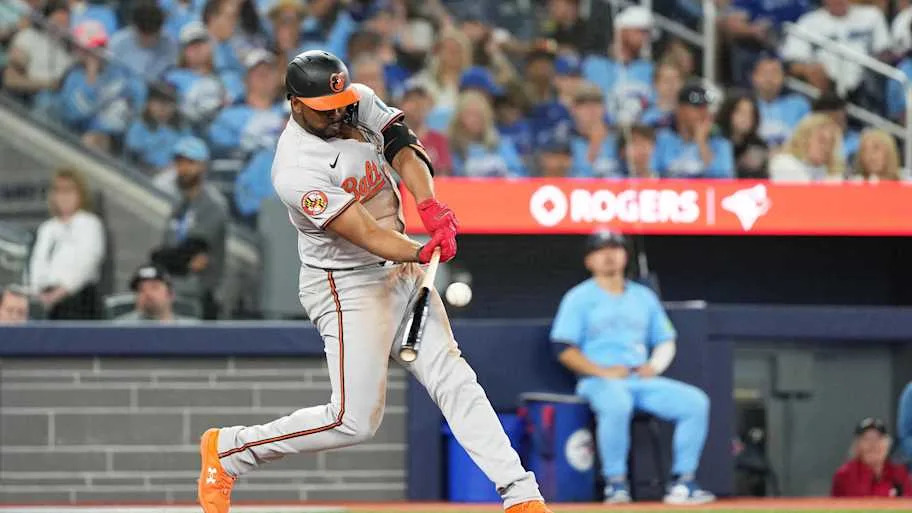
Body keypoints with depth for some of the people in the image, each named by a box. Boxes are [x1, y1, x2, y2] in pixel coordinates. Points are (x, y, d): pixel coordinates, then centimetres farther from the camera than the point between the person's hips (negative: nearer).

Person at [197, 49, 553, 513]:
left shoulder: (360, 101, -2)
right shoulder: (296, 170, -26)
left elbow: (402, 146, -8)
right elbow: (365, 234, -29)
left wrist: (430, 206, -25)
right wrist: (420, 253, -42)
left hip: (400, 268, 7)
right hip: (347, 287, -7)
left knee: (453, 380, 0)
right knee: (354, 420, -8)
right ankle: (227, 449, 8)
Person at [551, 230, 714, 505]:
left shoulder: (644, 296, 21)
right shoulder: (579, 297, 6)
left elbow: (666, 340, 23)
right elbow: (563, 349, -2)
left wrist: (655, 365, 0)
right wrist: (603, 371, -14)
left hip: (643, 379, 5)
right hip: (599, 382, -5)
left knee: (696, 401, -18)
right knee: (617, 405, -41)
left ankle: (683, 482, -15)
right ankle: (616, 483, -27)